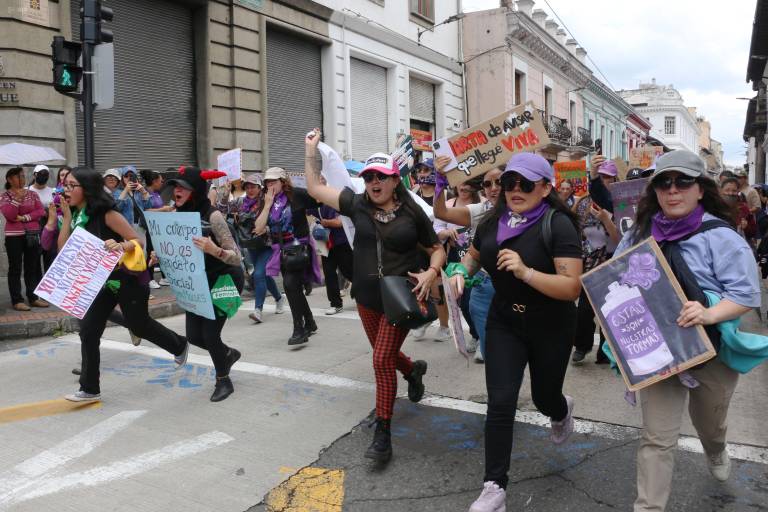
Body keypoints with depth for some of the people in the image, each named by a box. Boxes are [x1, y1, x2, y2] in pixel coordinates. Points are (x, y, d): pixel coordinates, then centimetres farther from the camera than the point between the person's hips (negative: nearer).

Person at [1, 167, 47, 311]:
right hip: (14, 236, -3)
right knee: (15, 269, 0)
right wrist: (17, 198, -17)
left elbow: (41, 211, 0)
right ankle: (17, 300, 2)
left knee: (33, 267, 6)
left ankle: (34, 297, 13)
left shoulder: (32, 194, 8)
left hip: (33, 234, 3)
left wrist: (24, 217, -11)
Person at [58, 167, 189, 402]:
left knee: (138, 325, 11)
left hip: (127, 279, -6)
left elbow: (137, 240, -18)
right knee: (88, 331, 0)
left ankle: (179, 345, 38)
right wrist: (67, 217, -11)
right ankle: (89, 389, 12)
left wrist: (120, 246, -39)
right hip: (100, 281, 7)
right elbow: (64, 251, -6)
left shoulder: (106, 214, -20)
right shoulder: (76, 215, 1)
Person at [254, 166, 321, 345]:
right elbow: (258, 228, -5)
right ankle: (310, 323, 33)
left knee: (290, 284, -21)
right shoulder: (267, 201, 6)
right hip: (281, 250, 7)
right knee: (295, 288, 15)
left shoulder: (297, 194, -9)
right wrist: (267, 205, -10)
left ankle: (299, 330, -14)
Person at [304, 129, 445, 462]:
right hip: (367, 297, 4)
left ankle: (382, 433, 5)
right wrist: (311, 152, -1)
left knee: (382, 360, -8)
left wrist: (431, 273, -15)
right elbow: (315, 189, 3)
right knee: (385, 354, 19)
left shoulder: (412, 213, -6)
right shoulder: (357, 204, -1)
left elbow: (437, 250, 3)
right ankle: (413, 371, 54)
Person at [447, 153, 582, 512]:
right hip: (504, 321, 3)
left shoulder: (557, 224, -20)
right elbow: (473, 255, 17)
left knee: (543, 398, 17)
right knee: (500, 402, -4)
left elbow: (572, 287, -26)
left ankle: (562, 411, 57)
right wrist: (461, 273, -4)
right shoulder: (494, 221, -3)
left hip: (550, 326, -3)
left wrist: (525, 271, -37)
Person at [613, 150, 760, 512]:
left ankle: (716, 452, 62)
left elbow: (747, 293, -17)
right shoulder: (640, 234, -2)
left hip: (712, 351, -1)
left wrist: (709, 314, -34)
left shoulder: (720, 237, -14)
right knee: (657, 438, -1)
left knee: (708, 423, 26)